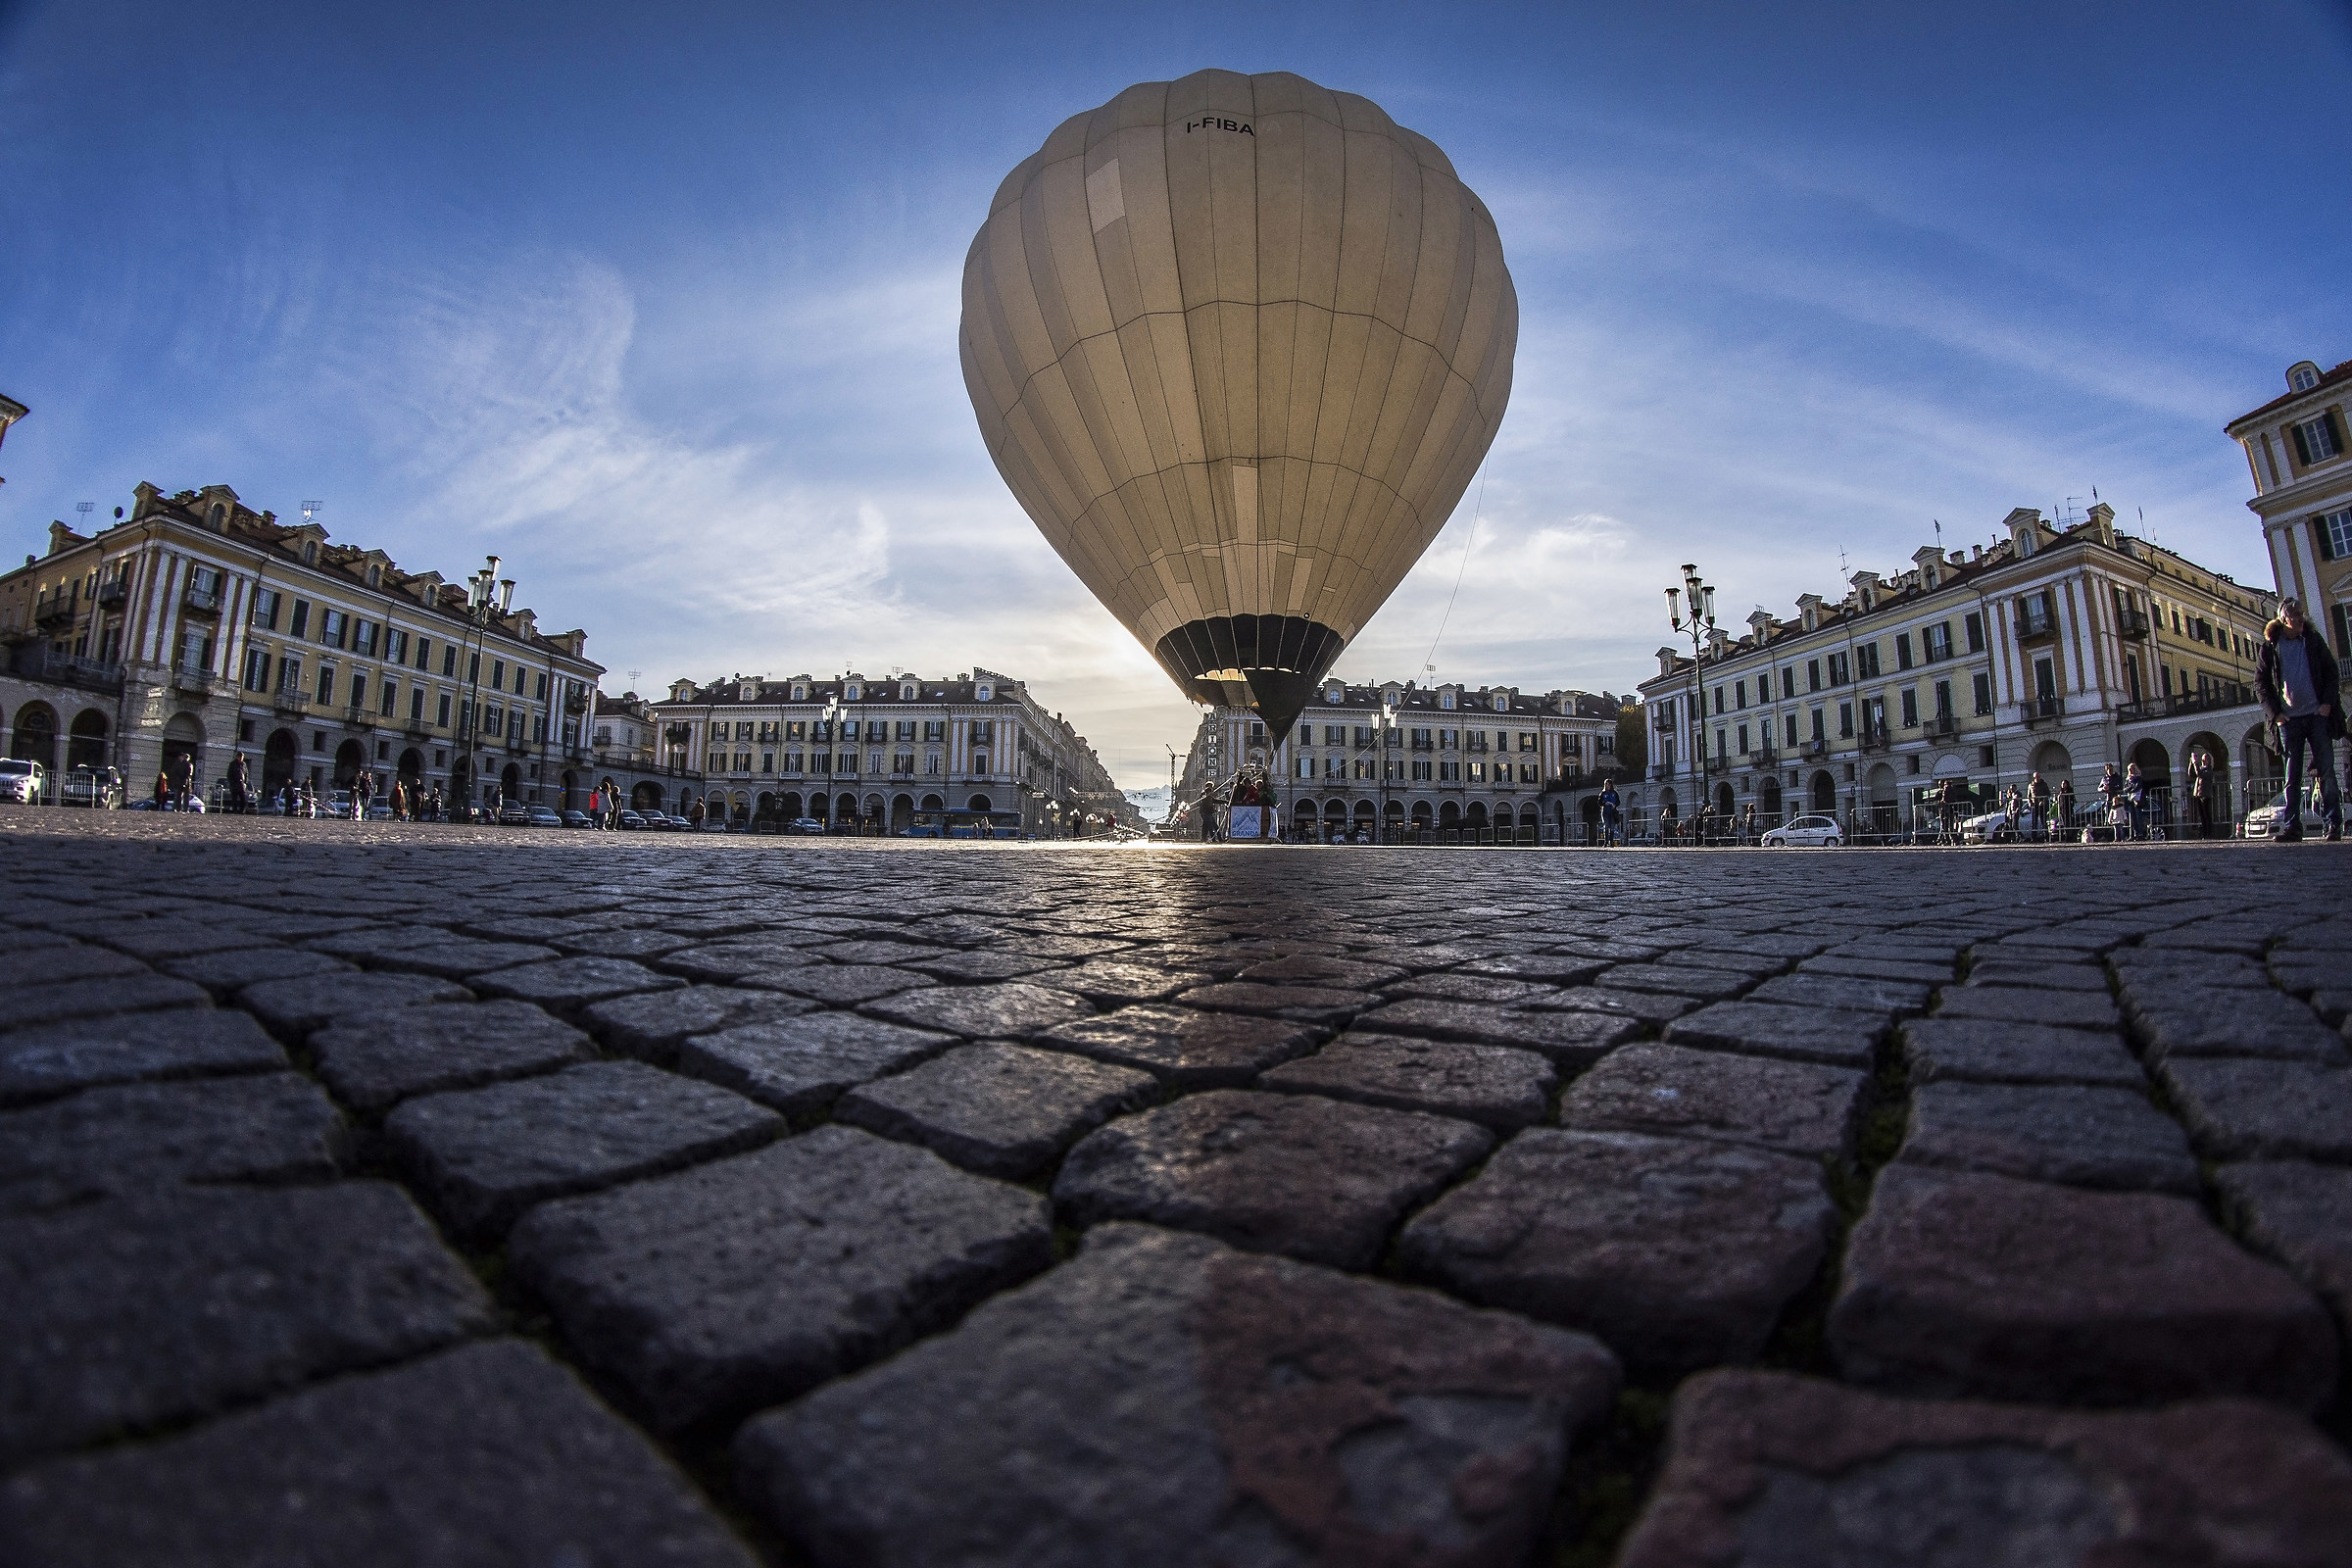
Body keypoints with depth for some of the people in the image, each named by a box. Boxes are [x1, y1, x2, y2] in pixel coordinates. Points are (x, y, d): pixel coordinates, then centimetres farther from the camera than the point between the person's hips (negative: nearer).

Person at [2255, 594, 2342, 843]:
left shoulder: (2314, 640, 6)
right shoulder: (2270, 647, 2)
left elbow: (2331, 671, 8)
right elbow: (2260, 683, 3)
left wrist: (2328, 703, -4)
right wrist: (2275, 712, -6)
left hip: (2317, 715, 1)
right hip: (2289, 719, -1)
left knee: (2326, 771, -1)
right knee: (2292, 776, 0)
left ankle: (2334, 823, 4)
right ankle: (2293, 827, 0)